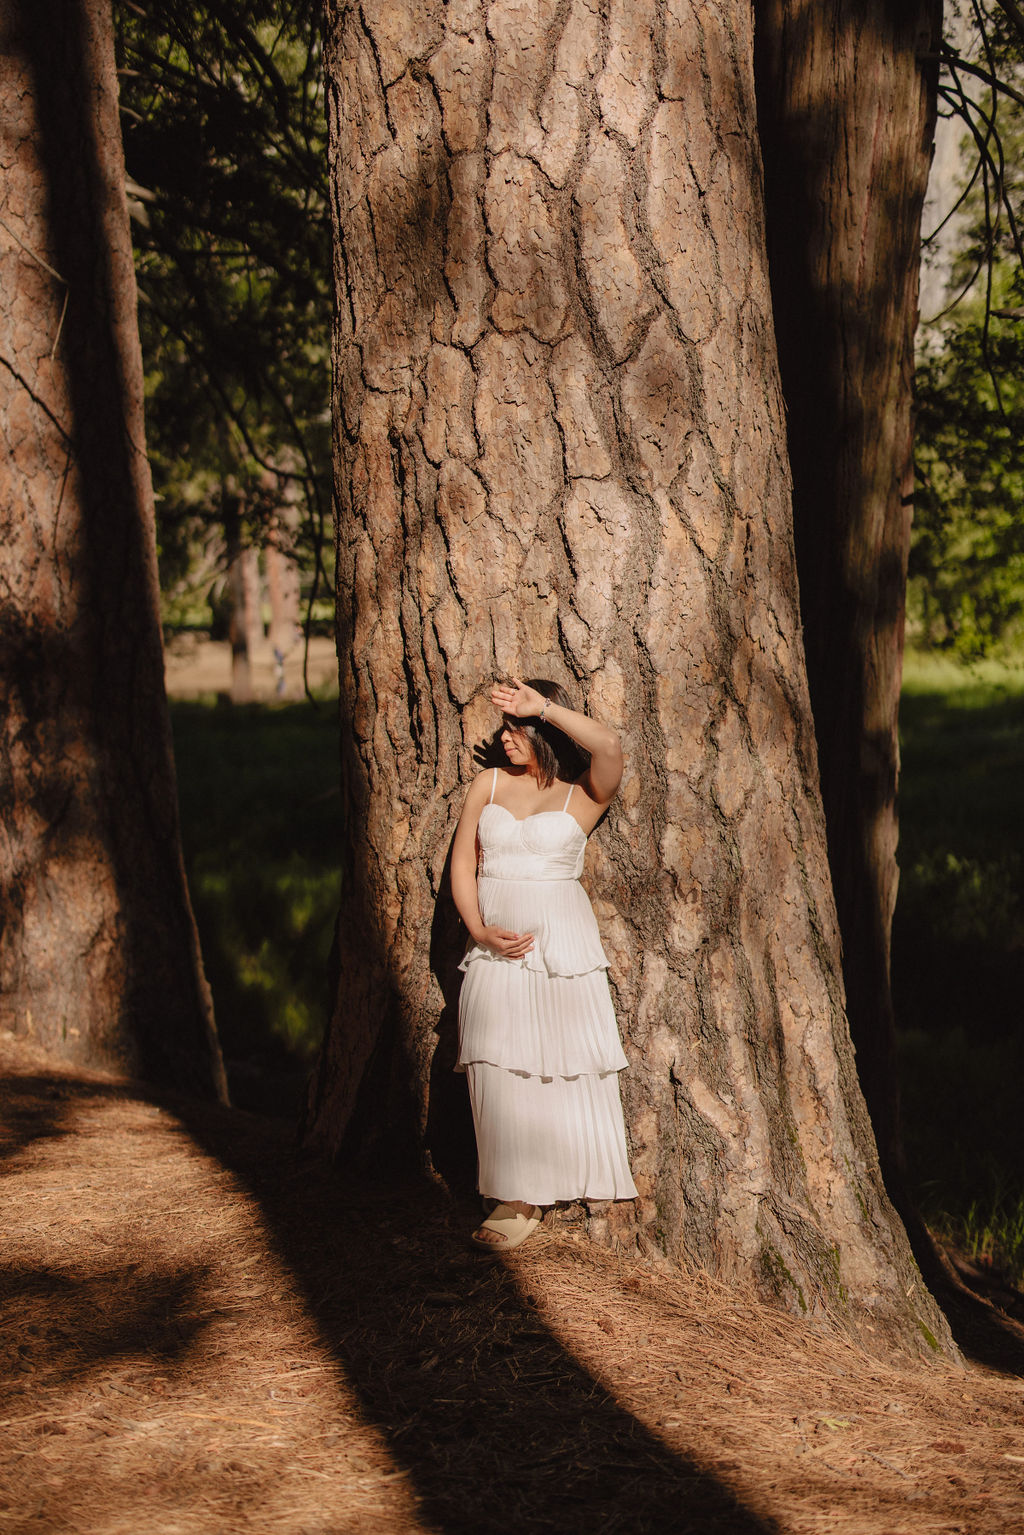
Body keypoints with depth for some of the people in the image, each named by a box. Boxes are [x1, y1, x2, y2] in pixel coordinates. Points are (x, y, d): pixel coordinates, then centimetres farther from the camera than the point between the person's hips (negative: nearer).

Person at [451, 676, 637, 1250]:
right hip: (496, 940, 3)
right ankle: (518, 1200, 0)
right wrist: (480, 930, -5)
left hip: (561, 938, -3)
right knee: (500, 1066, -3)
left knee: (563, 1061, -5)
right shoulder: (489, 784, 12)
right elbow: (463, 863, 10)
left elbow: (608, 745, -21)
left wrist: (544, 707, -13)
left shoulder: (584, 796, 1)